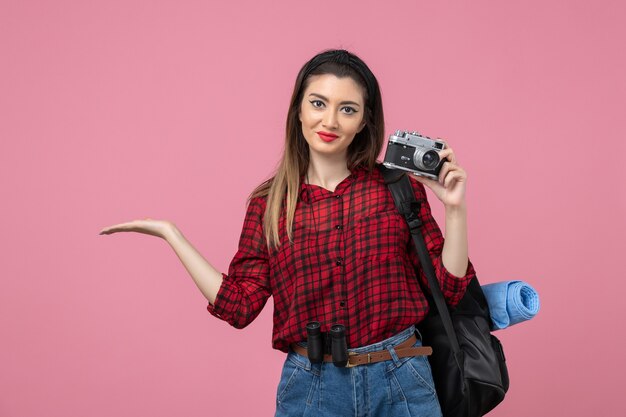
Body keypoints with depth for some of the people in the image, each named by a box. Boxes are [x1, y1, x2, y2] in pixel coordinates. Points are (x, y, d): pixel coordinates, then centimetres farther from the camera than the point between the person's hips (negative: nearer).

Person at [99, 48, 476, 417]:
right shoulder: (269, 204, 2)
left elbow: (448, 289, 0)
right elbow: (240, 305, -2)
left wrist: (455, 209, -11)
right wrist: (170, 233, 1)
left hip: (401, 384, 0)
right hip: (311, 386, 1)